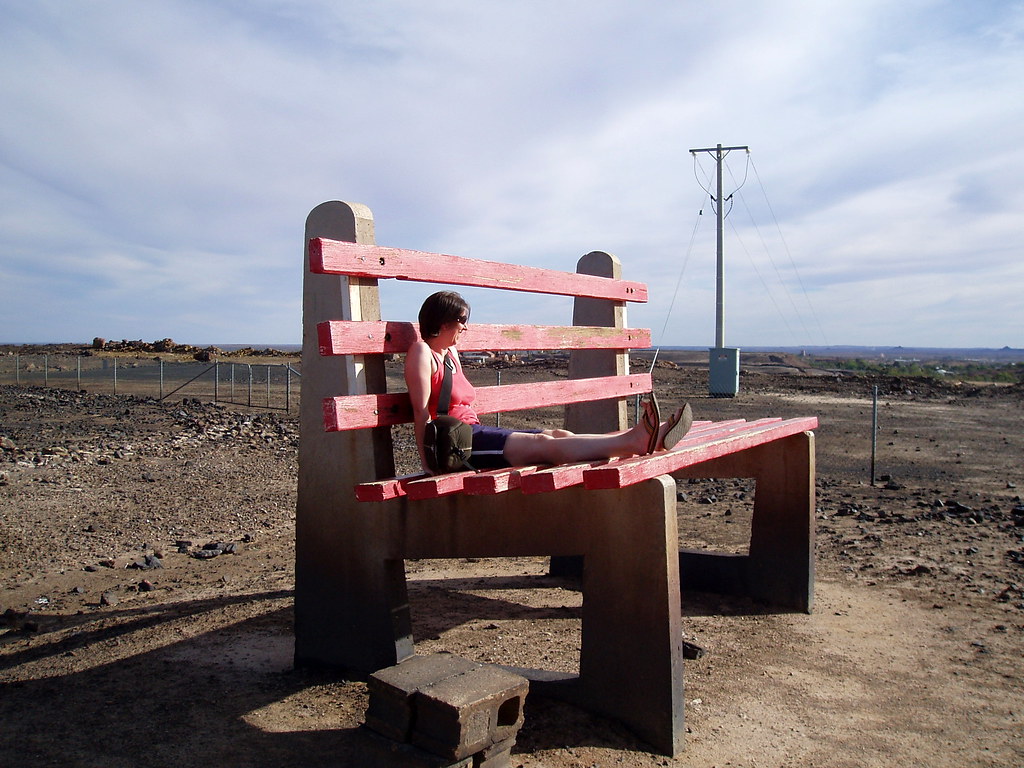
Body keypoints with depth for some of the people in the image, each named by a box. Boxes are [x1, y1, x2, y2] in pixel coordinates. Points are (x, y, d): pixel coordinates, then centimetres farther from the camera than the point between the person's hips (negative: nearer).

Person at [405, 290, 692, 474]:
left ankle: (639, 439, -25)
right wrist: (428, 463, -18)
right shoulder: (421, 352, -5)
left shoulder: (451, 353, 23)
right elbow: (421, 410, -13)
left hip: (474, 434, 9)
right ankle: (632, 440, -38)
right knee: (542, 444, -25)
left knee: (561, 436, -11)